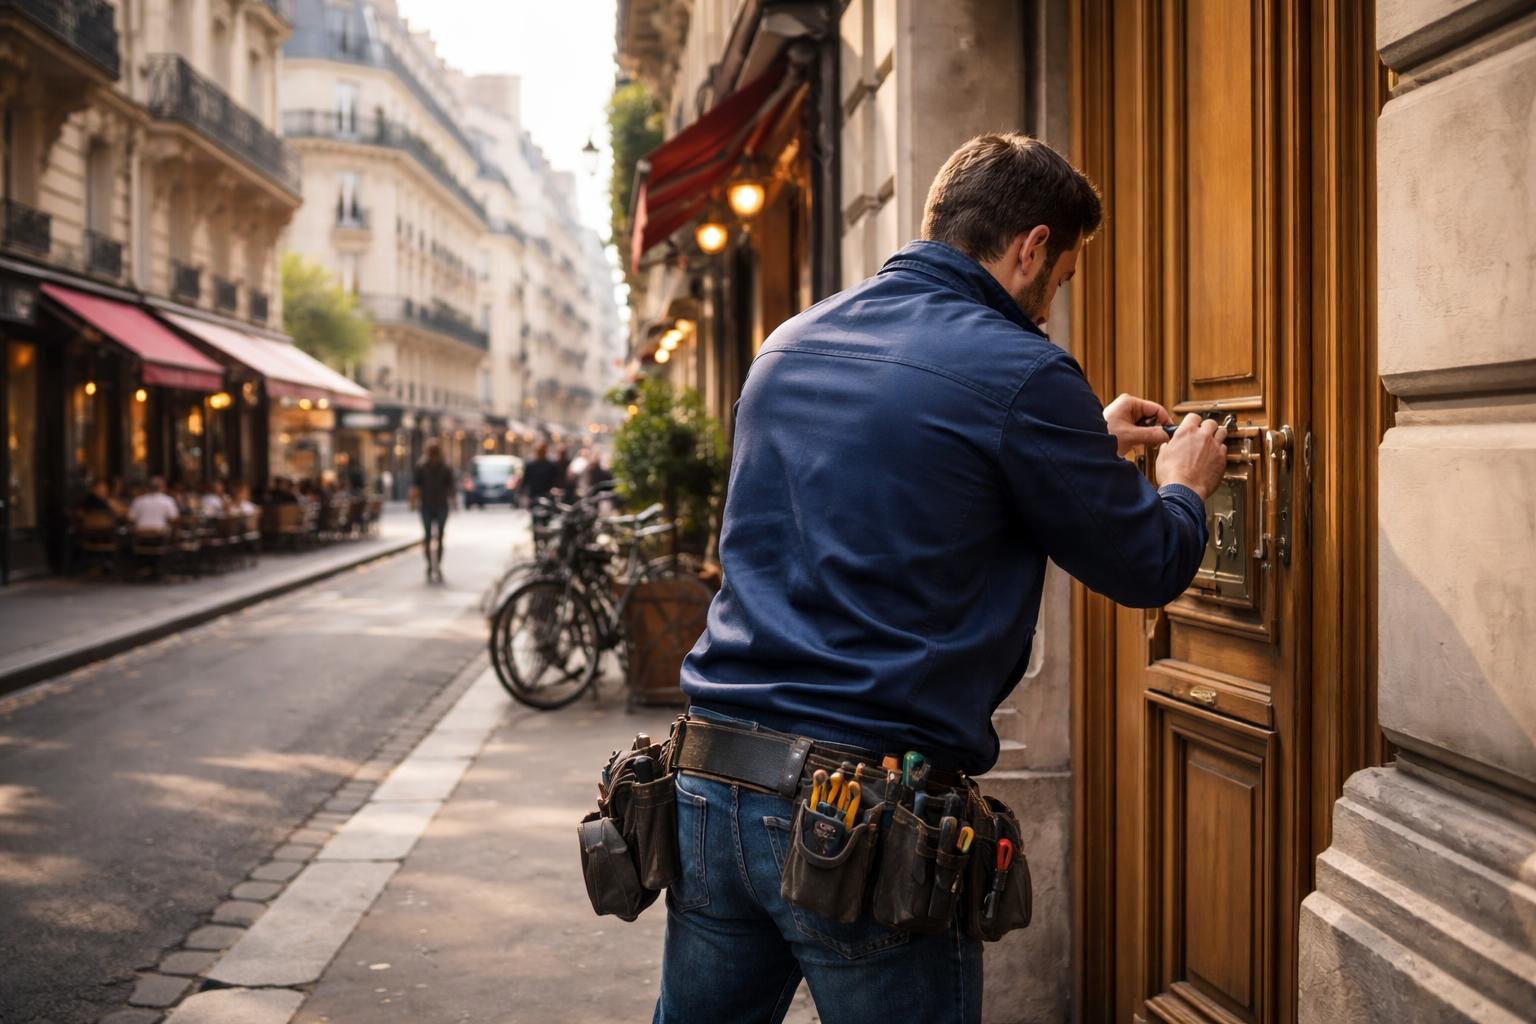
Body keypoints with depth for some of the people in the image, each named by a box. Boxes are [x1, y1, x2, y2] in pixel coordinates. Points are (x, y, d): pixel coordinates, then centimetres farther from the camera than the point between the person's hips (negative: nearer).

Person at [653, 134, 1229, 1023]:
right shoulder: (1019, 372, -10)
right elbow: (1150, 571, 0)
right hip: (870, 815, -6)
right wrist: (1185, 486, 22)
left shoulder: (790, 345, 12)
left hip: (711, 782, 6)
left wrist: (1090, 439, 33)